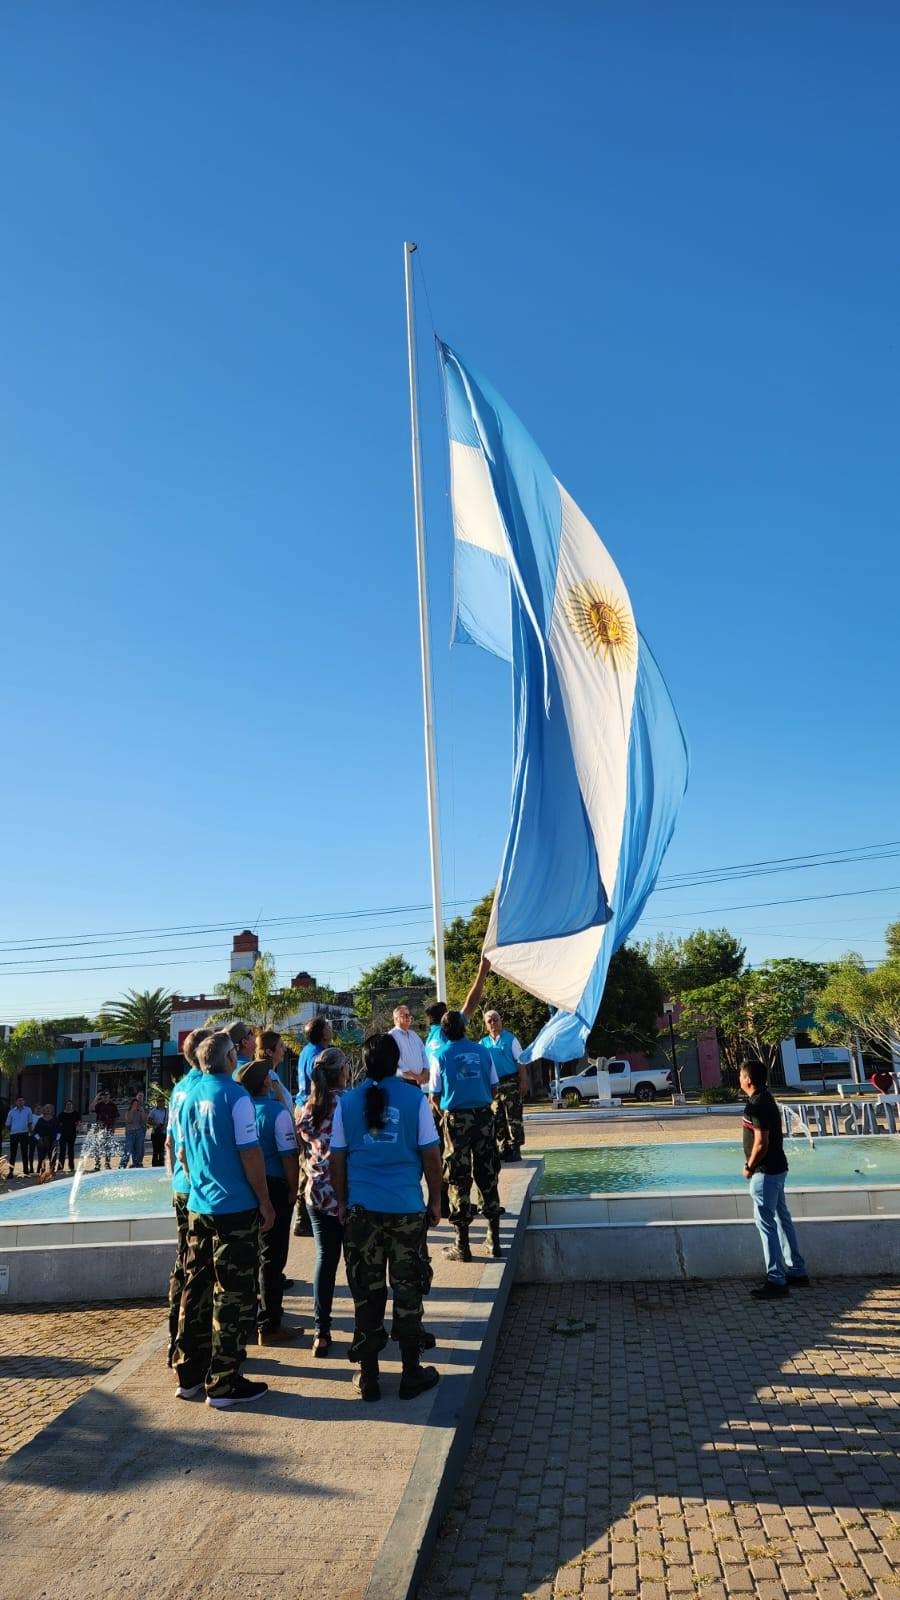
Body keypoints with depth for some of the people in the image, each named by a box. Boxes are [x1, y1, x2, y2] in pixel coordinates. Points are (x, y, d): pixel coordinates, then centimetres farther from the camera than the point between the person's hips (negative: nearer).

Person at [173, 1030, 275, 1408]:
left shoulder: (188, 1097, 5)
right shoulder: (235, 1095, -16)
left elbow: (182, 1154, 14)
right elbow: (250, 1153, -16)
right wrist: (265, 1202, -7)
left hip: (198, 1207, 7)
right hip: (236, 1208, -7)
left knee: (196, 1288, 16)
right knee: (232, 1295, 3)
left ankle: (188, 1373, 25)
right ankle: (223, 1384, 9)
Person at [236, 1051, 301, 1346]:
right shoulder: (277, 1111, -17)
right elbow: (289, 1156, -18)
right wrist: (293, 1190, -5)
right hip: (274, 1189, -6)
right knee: (272, 1259, 4)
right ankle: (269, 1326, 10)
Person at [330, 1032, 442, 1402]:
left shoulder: (346, 1103, -1)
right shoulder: (415, 1099, -6)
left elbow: (337, 1159, 3)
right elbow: (431, 1155, -3)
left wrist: (342, 1201, 13)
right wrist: (435, 1199, 8)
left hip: (361, 1209, 2)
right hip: (407, 1209, -1)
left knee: (366, 1294, 11)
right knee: (408, 1291, 10)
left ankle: (368, 1376, 19)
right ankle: (412, 1374, 20)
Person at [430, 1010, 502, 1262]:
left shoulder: (441, 1055, -2)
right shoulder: (482, 1051, 5)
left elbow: (435, 1095, 0)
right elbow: (493, 1087, 9)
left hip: (456, 1119, -3)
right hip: (484, 1116, 3)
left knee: (458, 1179, 4)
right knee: (487, 1176, 12)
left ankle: (462, 1245, 6)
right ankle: (495, 1240, 16)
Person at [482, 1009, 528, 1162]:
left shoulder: (510, 1039, 0)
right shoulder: (483, 1043, 10)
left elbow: (520, 1062, -2)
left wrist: (523, 1082, -8)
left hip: (510, 1082, -4)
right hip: (492, 1085, 4)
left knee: (513, 1117, -4)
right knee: (497, 1119, 8)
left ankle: (515, 1149, 1)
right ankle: (503, 1148, 18)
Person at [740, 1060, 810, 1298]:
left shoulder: (758, 1105, -22)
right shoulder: (765, 1098, 9)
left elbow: (761, 1143, -25)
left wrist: (749, 1168, -12)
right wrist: (753, 1165, 15)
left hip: (766, 1172, -10)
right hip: (776, 1168, 10)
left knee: (766, 1223, -4)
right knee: (782, 1218, 17)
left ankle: (776, 1280, 0)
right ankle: (797, 1272, 26)